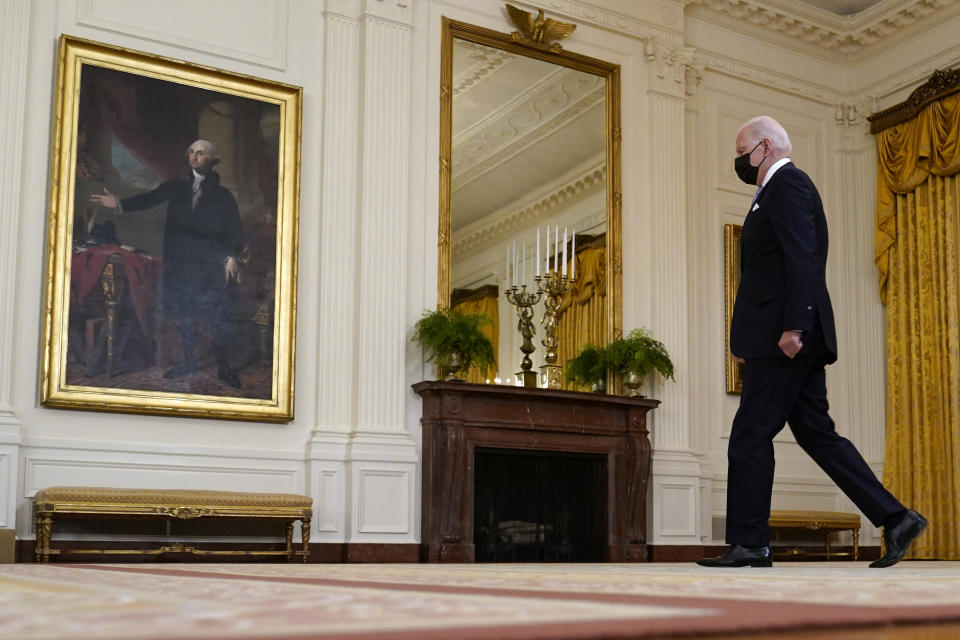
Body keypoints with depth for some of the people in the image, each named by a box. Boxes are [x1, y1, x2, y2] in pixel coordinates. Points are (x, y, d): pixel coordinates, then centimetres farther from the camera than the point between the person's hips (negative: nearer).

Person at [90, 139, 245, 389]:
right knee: (184, 312, 9)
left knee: (217, 316, -5)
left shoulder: (223, 195, 4)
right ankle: (189, 361, 23)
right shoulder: (177, 186, 10)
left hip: (212, 264, -3)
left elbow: (235, 230, 2)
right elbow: (150, 199, -1)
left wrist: (233, 257, -11)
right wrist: (119, 204, -15)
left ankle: (223, 366, 7)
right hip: (180, 261, 3)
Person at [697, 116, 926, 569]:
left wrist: (793, 326, -25)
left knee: (750, 437, -6)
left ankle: (747, 544, -1)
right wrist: (748, 338, 18)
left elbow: (802, 257, -18)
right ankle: (894, 519, 8)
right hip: (784, 338, 10)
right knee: (816, 434, 8)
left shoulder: (788, 183, -6)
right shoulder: (778, 190, 24)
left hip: (782, 339, -10)